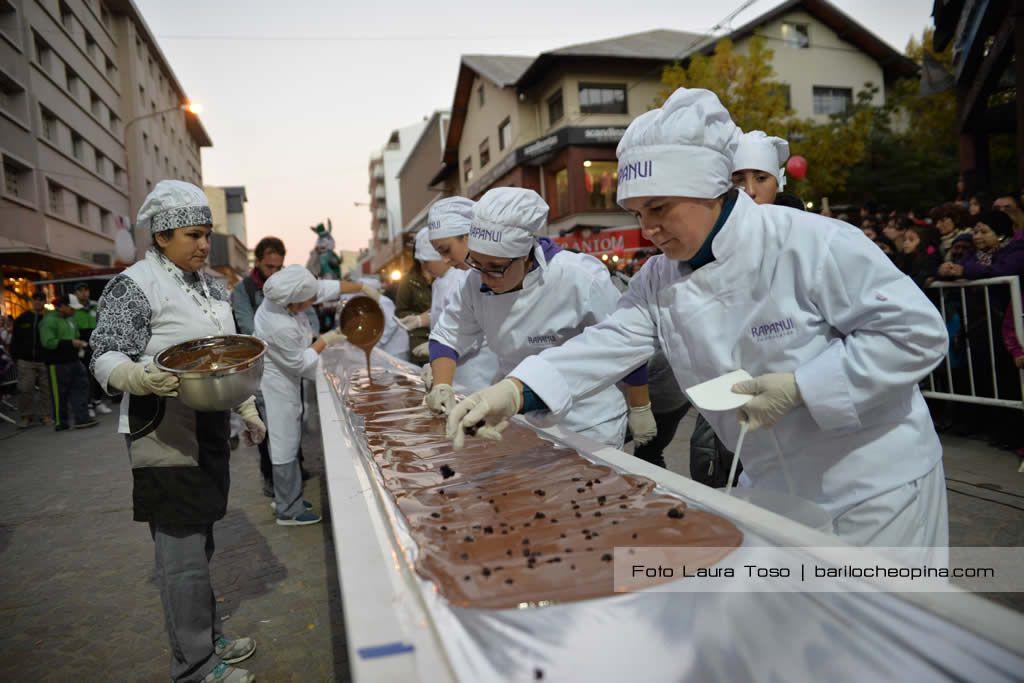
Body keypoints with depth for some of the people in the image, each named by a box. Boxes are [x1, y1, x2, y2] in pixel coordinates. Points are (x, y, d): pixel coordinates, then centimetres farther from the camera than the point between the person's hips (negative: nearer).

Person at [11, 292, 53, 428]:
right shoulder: (22, 319, 8)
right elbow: (15, 340, 12)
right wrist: (15, 358, 5)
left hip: (45, 360, -1)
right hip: (26, 361, 2)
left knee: (46, 389, 4)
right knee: (25, 389, 0)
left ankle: (45, 415, 13)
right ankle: (26, 416, 10)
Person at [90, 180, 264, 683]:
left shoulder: (211, 285, 13)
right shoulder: (134, 285, -10)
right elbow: (105, 356, -12)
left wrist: (246, 409, 19)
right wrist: (141, 377, -34)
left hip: (210, 430, 7)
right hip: (166, 436, -7)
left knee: (200, 541, 17)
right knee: (182, 552, 0)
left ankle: (208, 637, 32)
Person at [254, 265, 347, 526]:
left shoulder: (282, 297, -12)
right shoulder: (281, 328, -35)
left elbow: (325, 287, 0)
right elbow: (300, 363, -19)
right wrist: (325, 341, -10)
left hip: (284, 378, 9)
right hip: (277, 385, -9)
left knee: (288, 442, 20)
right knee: (285, 446, 3)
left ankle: (285, 497, 35)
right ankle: (289, 511, 17)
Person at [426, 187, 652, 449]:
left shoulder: (580, 280, -26)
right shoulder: (477, 282, -9)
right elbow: (446, 337, 3)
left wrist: (640, 411, -5)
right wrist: (442, 385, -15)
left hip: (588, 427, -5)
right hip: (522, 421, 5)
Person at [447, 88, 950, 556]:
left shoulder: (808, 243, -22)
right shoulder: (658, 281, -3)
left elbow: (917, 332, -20)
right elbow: (609, 343, -17)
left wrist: (801, 387, -27)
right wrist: (515, 390, -31)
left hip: (875, 490, -5)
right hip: (772, 488, 5)